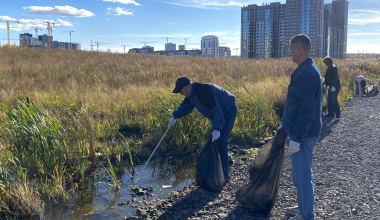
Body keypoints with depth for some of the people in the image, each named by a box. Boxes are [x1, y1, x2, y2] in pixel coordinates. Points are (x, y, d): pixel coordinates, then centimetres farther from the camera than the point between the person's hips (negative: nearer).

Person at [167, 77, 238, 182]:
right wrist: (175, 117, 22)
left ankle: (224, 174, -9)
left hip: (229, 111, -10)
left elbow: (216, 109, -38)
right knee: (212, 140, 11)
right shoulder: (192, 93, -1)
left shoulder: (204, 91, -33)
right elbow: (186, 106, 18)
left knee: (221, 142, -16)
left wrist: (217, 129, -44)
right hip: (220, 113, 10)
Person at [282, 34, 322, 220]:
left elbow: (307, 110, -26)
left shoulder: (306, 74, -21)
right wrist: (293, 132, 24)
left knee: (303, 176, 1)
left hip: (303, 135, -11)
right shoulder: (308, 70, 11)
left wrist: (296, 138, -24)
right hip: (303, 133, 11)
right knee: (301, 174, 21)